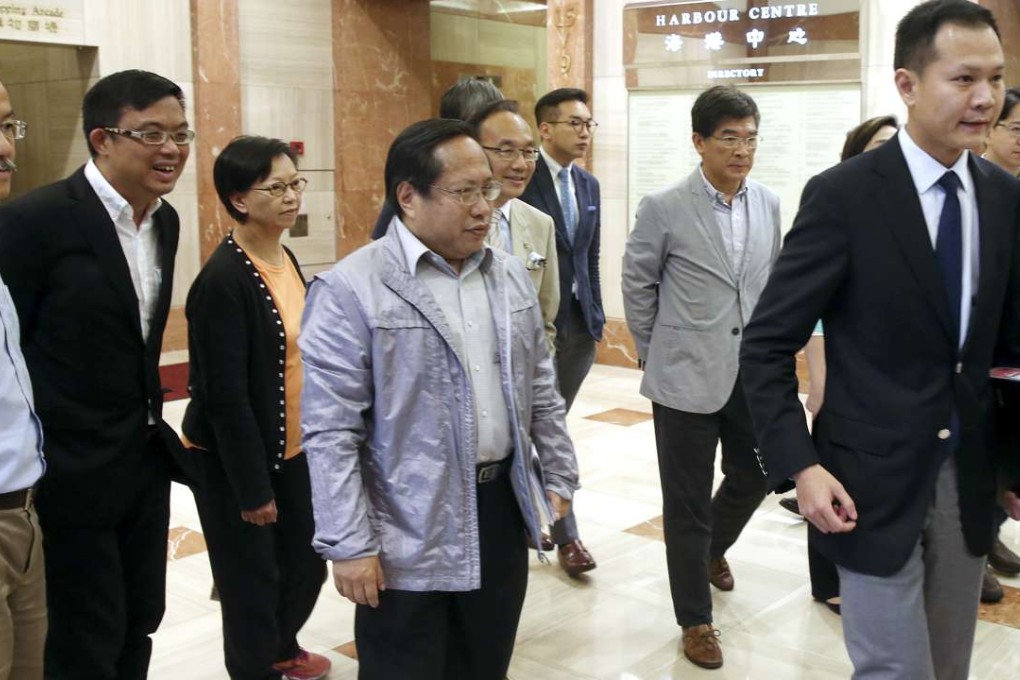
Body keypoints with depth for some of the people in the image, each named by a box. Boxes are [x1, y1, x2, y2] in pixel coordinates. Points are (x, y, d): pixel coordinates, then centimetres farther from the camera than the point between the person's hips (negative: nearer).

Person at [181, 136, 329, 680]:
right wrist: (252, 487, -18)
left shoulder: (285, 259, 4)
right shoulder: (223, 279, -22)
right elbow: (225, 396, -22)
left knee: (308, 564, 20)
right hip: (237, 459, -8)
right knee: (252, 579, 9)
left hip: (293, 449, 8)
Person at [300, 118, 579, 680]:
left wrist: (558, 477, 12)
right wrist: (349, 545, -16)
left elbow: (541, 389, 14)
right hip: (408, 535, -5)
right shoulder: (351, 289, -15)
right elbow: (330, 431, -15)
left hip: (503, 509, 6)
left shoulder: (510, 276, 6)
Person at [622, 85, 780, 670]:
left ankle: (713, 546, 50)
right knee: (688, 501, 6)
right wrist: (655, 354, 3)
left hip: (753, 373, 5)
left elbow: (773, 279, 13)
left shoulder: (769, 203, 3)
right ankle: (696, 619, 23)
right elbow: (638, 285, -1)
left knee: (755, 475, 18)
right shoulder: (664, 208, -11)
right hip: (686, 377, -4)